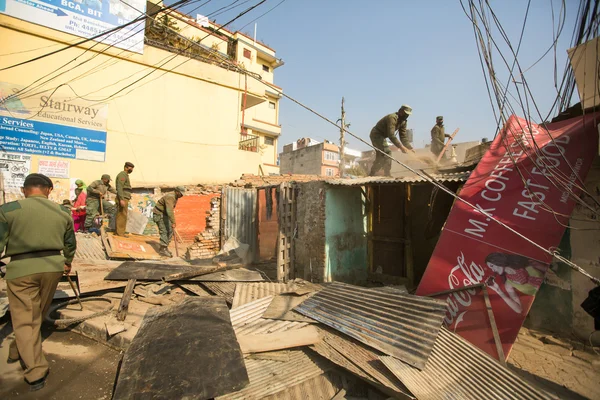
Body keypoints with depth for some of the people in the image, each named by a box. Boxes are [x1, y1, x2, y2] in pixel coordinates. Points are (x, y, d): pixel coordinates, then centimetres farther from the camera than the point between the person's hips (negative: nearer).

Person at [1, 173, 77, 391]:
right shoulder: (62, 213, 7)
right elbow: (70, 243, 18)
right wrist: (68, 263, 35)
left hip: (21, 269, -3)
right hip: (52, 267, 4)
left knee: (24, 319, 6)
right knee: (37, 315, 23)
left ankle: (36, 372, 8)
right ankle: (17, 352, 44)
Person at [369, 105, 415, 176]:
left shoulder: (403, 122, 4)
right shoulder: (392, 118, -25)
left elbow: (403, 136, 2)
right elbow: (391, 135, -35)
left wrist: (409, 148, -10)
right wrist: (400, 146, -39)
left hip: (381, 136, 10)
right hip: (376, 135, -10)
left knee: (380, 156, 13)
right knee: (387, 153, -18)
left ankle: (372, 174, 22)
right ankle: (387, 175, -14)